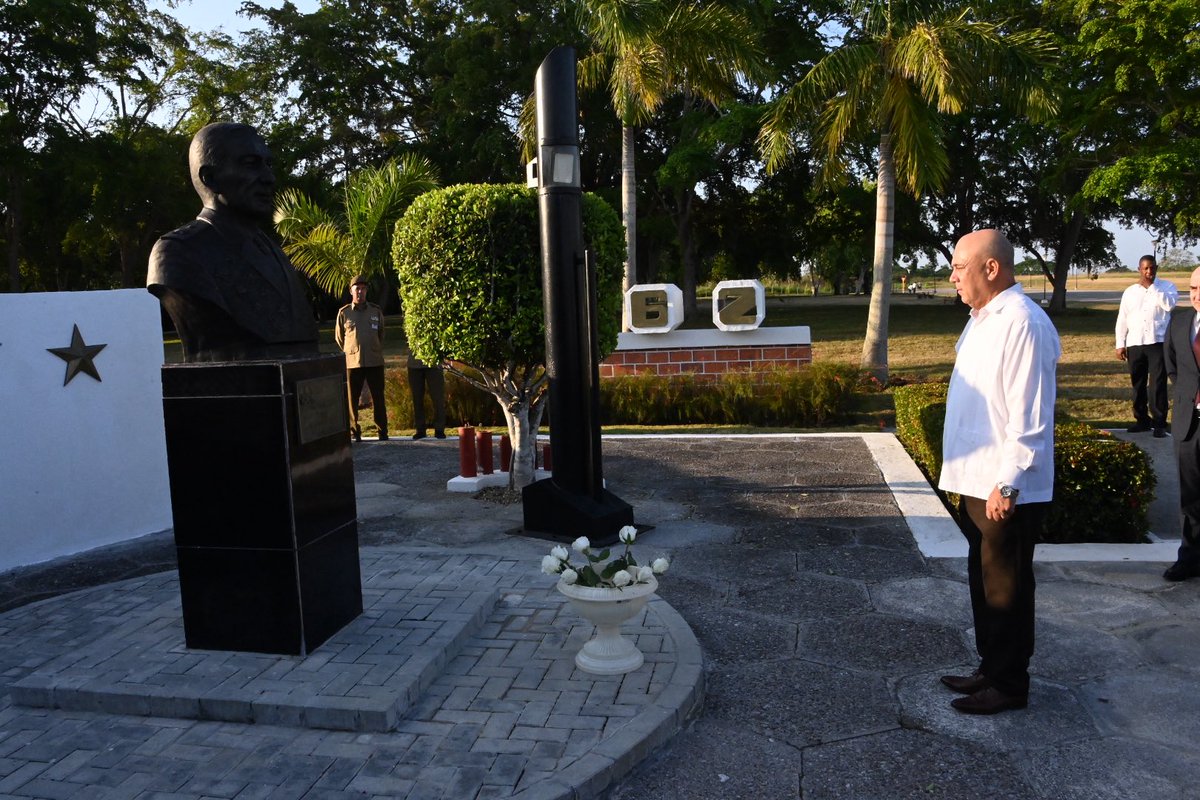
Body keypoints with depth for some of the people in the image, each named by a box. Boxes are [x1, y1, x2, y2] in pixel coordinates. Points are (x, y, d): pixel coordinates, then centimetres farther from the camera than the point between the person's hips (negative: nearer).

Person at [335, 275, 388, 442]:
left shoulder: (376, 311, 7)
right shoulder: (343, 313, 3)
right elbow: (338, 337, 13)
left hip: (375, 362, 1)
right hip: (352, 362, -1)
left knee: (378, 398, 3)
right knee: (352, 399, 2)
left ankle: (383, 432, 9)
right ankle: (354, 432, 11)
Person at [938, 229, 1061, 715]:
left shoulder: (1023, 323, -21)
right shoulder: (982, 319, 10)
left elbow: (1029, 416, -24)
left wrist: (1007, 484, -23)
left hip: (1006, 490, -9)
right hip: (978, 481, 10)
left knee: (1005, 586, 6)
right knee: (984, 579, 20)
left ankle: (1009, 685, 23)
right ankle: (990, 669, 36)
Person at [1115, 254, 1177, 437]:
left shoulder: (1166, 286, 3)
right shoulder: (1130, 292, 11)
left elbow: (1169, 304, -18)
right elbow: (1122, 320, 10)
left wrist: (1152, 286, -11)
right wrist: (1120, 344, 5)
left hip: (1158, 343, -3)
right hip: (1135, 344, 3)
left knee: (1158, 384, -6)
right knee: (1138, 385, 9)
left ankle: (1159, 423, -2)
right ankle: (1142, 420, 19)